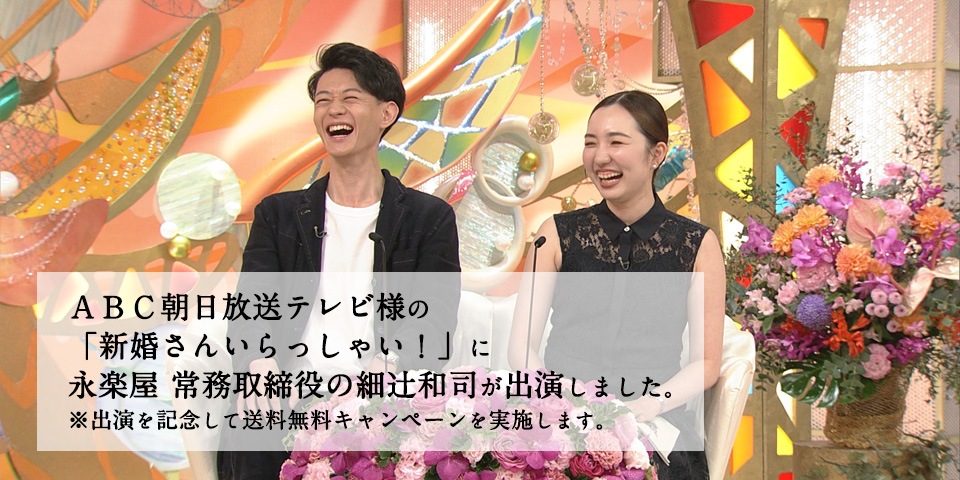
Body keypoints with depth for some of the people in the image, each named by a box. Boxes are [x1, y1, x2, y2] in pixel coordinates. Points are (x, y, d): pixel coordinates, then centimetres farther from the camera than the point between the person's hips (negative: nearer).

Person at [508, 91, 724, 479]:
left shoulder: (698, 245, 6)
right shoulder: (557, 234, 9)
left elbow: (706, 363, 6)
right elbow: (523, 348, 5)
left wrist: (644, 407, -12)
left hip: (653, 429, 0)